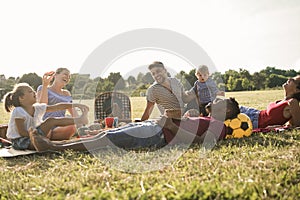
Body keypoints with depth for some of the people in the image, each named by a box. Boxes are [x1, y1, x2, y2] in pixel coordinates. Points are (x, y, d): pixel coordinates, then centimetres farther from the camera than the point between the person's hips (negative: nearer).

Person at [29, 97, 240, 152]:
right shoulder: (207, 121, 29)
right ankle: (52, 144, 1)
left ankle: (54, 147, -12)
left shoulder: (218, 126, 0)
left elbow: (199, 142, -18)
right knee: (105, 134, 1)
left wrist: (172, 126, -19)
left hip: (158, 135, -9)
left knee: (108, 139, -15)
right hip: (152, 126, 9)